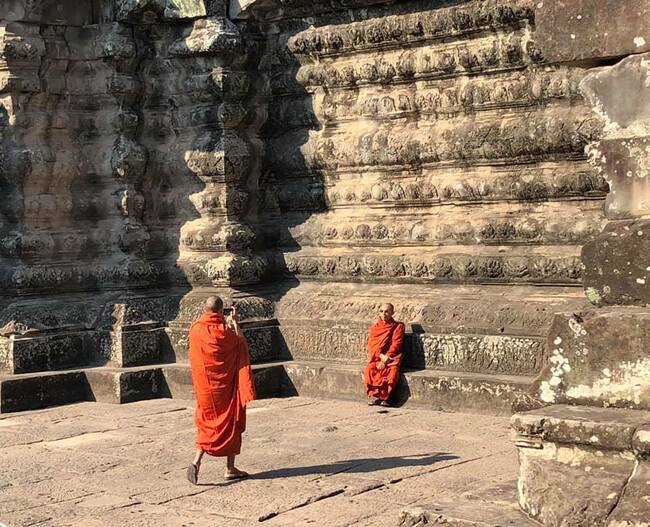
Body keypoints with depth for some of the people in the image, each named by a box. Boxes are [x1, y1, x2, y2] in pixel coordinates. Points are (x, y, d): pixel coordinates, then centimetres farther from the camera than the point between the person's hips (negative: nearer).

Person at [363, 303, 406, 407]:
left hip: (391, 358, -2)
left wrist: (385, 360, -15)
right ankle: (372, 394, -26)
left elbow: (395, 345, -5)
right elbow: (371, 346, 4)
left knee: (392, 372, -33)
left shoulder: (398, 327, 5)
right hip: (376, 358, 3)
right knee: (369, 370, -29)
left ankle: (383, 397, -29)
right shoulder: (374, 328, 15)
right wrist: (381, 356, -16)